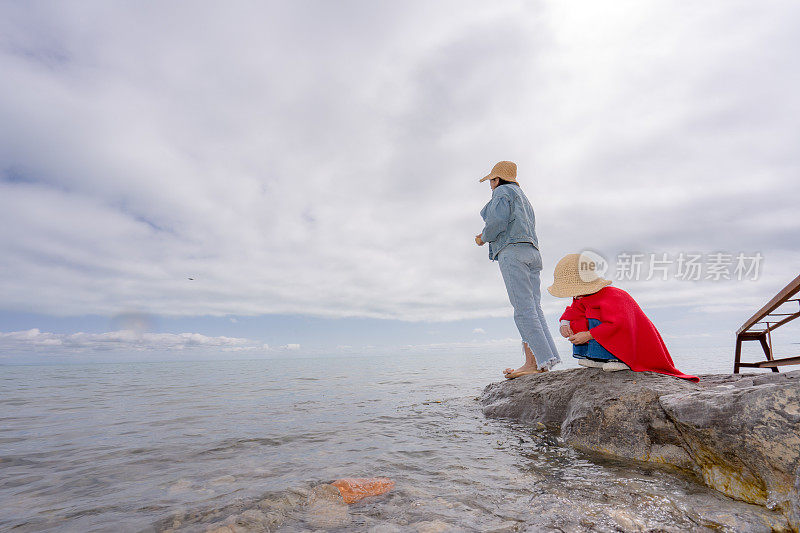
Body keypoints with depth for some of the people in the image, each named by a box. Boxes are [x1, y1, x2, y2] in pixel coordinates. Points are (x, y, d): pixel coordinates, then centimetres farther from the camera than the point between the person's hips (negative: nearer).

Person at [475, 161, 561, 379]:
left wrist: (483, 238, 6)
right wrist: (488, 237, 25)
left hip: (512, 252, -9)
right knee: (533, 308, -1)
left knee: (523, 308, -15)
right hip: (532, 253, 9)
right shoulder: (523, 199, 33)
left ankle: (536, 362, -18)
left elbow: (497, 221, -11)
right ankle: (539, 360, -6)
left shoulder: (502, 192, 6)